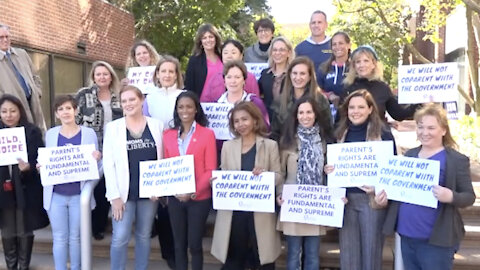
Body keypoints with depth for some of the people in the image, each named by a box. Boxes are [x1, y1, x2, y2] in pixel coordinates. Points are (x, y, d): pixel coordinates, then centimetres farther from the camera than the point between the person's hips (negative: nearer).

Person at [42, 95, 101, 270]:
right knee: (59, 238, 8)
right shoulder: (50, 134, 5)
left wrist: (97, 158, -18)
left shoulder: (89, 133, 0)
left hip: (80, 194, -1)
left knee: (76, 237, 11)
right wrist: (42, 167, -9)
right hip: (56, 194, 1)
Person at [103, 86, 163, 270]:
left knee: (144, 236, 14)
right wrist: (114, 195, -10)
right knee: (120, 238, -2)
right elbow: (108, 164, -4)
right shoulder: (113, 127, -1)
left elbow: (163, 158, 2)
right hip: (124, 192, -1)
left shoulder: (156, 125, 2)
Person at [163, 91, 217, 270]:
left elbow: (210, 170, -7)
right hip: (175, 198, 3)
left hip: (199, 198, -3)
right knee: (179, 243, 11)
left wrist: (193, 192, -16)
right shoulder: (168, 135, 6)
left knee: (195, 243, 4)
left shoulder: (207, 134, -4)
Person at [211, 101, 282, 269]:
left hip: (260, 211, -1)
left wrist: (265, 174, -21)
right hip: (233, 212, 2)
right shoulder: (228, 146, 9)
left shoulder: (270, 145, 3)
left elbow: (278, 177, 0)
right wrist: (216, 181, -11)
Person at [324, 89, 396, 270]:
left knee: (371, 251, 5)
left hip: (371, 199, -4)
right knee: (348, 253, 10)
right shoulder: (341, 134, 11)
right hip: (346, 199, 4)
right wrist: (329, 170, -5)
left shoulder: (383, 134, -4)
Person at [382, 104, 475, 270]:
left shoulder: (457, 160, -8)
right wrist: (386, 195, 0)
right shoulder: (409, 155, 10)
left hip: (436, 240, -6)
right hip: (406, 236, 6)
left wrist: (451, 197, -28)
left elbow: (469, 196, -8)